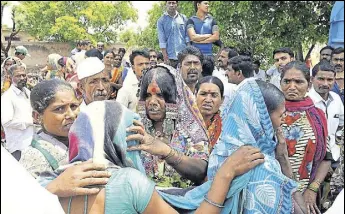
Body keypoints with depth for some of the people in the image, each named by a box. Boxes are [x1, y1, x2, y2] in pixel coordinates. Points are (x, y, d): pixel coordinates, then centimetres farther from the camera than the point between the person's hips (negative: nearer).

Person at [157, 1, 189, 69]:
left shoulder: (183, 18, 9)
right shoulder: (161, 20, 3)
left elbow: (187, 36, 8)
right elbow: (162, 41, -2)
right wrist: (165, 58, -9)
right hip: (170, 57, -1)